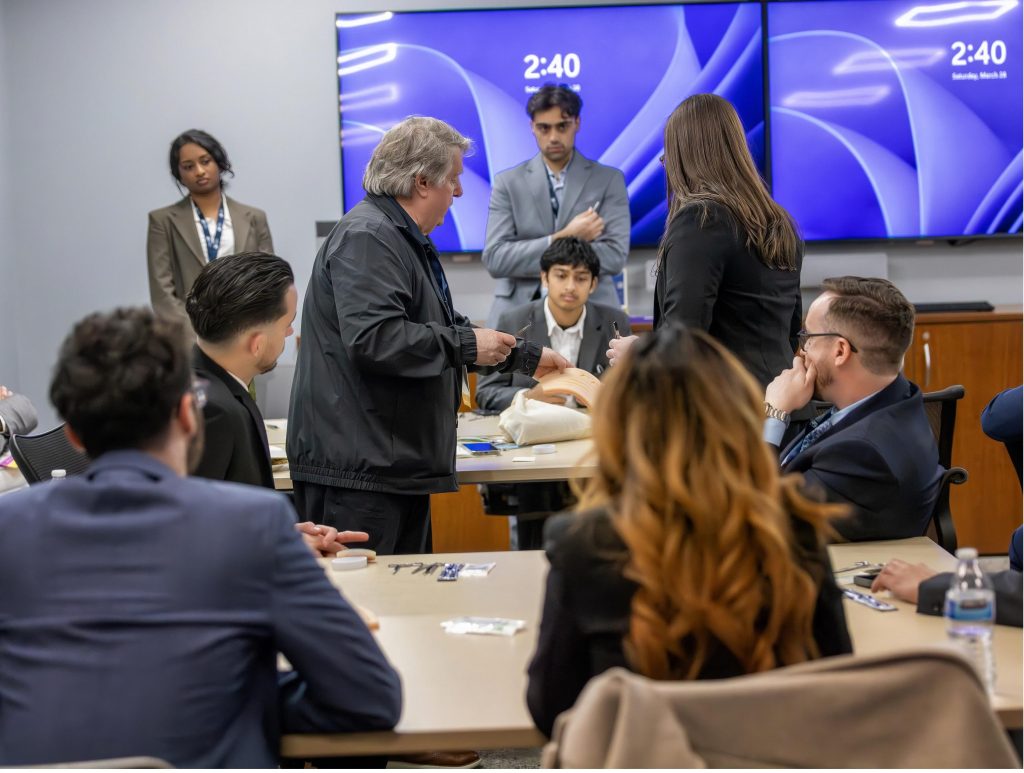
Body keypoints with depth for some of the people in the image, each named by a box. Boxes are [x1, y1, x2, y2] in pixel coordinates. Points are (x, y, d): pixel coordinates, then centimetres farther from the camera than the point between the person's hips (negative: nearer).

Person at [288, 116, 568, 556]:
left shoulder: (407, 239, 22)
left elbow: (445, 330, 34)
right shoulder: (366, 237, -14)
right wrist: (466, 345, -17)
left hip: (398, 463, 11)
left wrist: (526, 358, 34)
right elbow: (373, 338, -27)